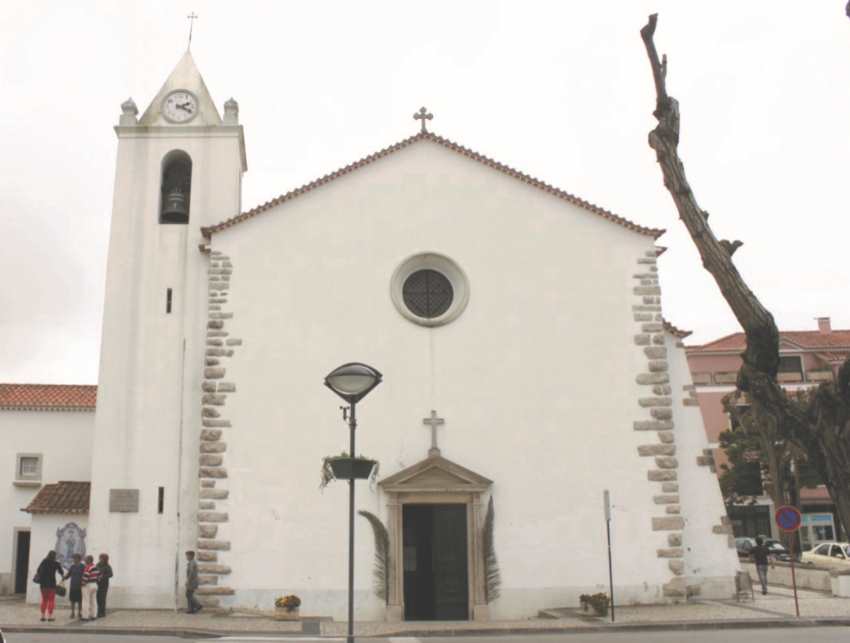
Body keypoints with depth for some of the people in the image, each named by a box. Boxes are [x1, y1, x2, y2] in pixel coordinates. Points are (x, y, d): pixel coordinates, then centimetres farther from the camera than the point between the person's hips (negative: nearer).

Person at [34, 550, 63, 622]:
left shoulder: (43, 562, 5)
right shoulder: (56, 563, -3)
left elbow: (38, 571, 5)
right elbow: (61, 572, 7)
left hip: (43, 583, 4)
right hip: (51, 583, -4)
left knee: (44, 600, 12)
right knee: (51, 600, 3)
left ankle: (42, 616, 12)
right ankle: (50, 616, -1)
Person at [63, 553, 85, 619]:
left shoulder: (83, 567, -4)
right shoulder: (72, 566, 7)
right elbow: (68, 575, 10)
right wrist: (64, 577, -9)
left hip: (79, 586, -3)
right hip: (73, 586, 3)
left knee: (79, 600, 1)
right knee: (72, 600, 4)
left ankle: (79, 613, 11)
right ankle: (72, 613, 14)